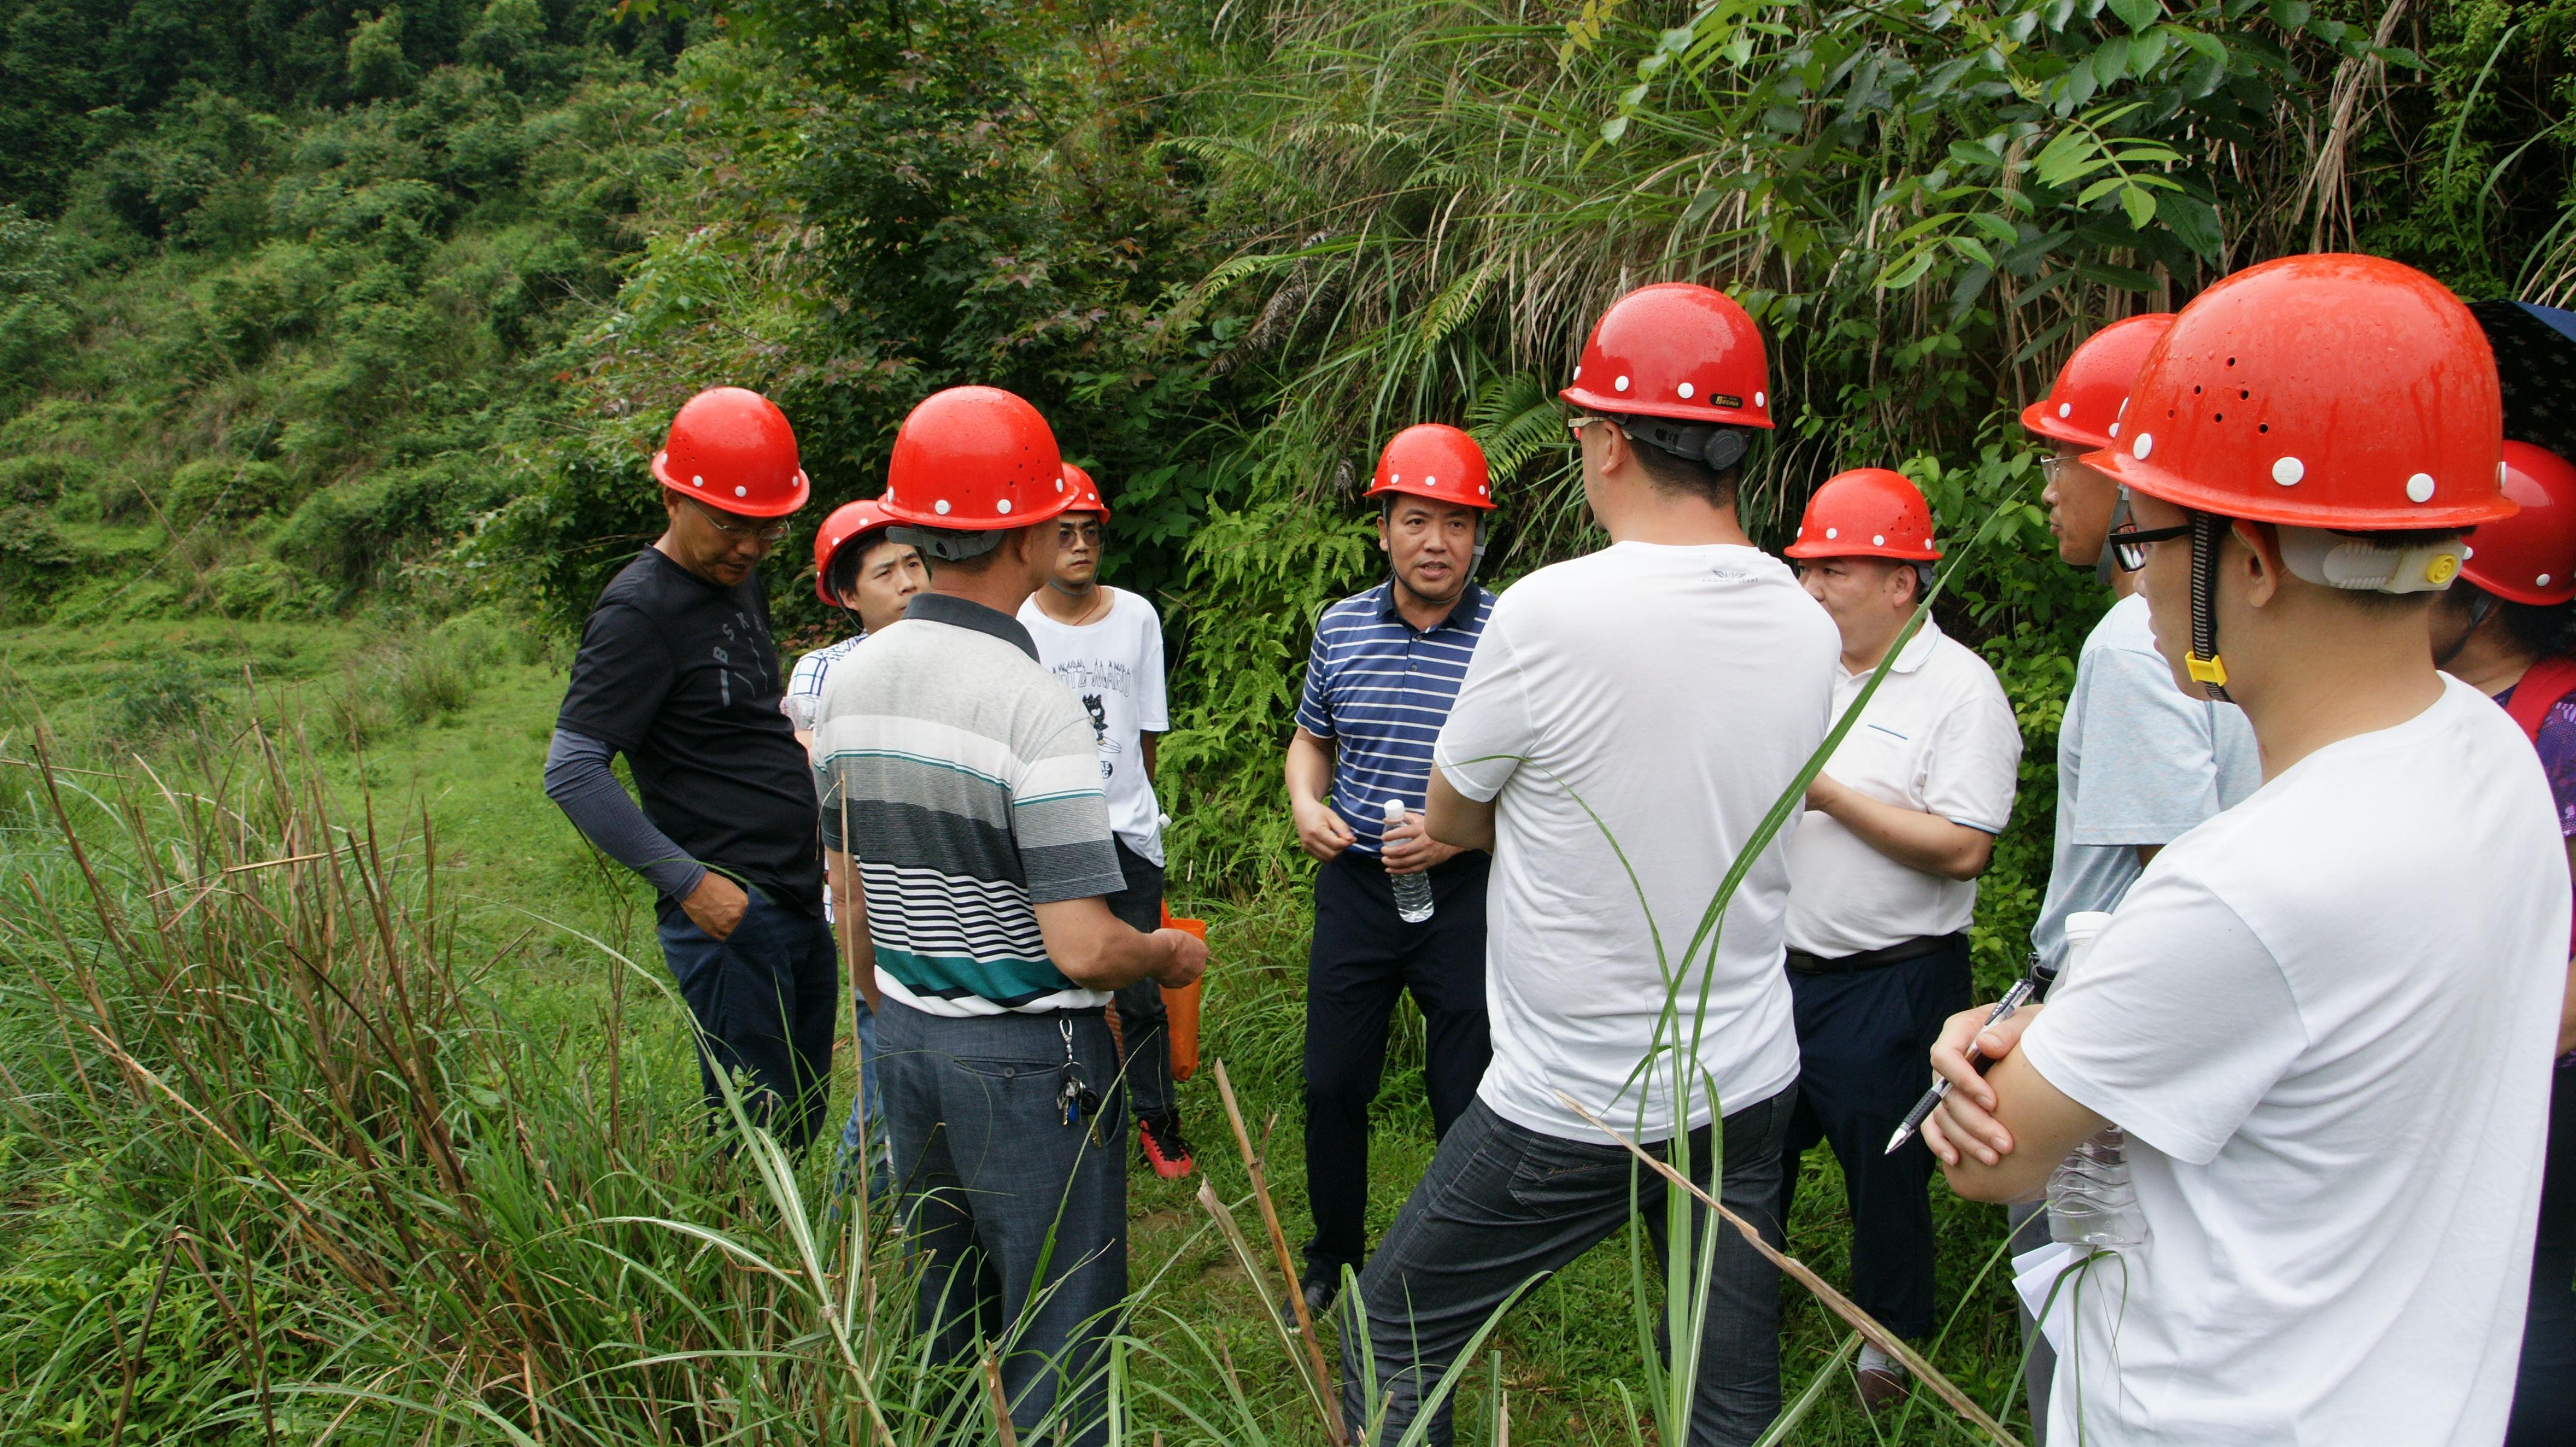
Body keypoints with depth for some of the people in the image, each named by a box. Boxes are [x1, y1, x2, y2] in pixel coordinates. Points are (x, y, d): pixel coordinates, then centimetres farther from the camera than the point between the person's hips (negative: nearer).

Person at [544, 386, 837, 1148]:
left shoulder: (740, 579, 14)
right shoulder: (638, 611, -12)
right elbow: (573, 774, -17)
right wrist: (689, 882, -20)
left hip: (798, 901, 9)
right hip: (728, 912, -9)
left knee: (803, 1116, 15)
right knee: (753, 1126, -4)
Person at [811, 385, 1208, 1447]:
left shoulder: (850, 682, 1)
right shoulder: (1035, 706, -22)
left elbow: (850, 893, 11)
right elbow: (1082, 949, -23)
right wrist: (1172, 957, -2)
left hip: (909, 1043, 7)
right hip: (1031, 1060, -7)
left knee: (942, 1321, 23)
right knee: (1059, 1343, 8)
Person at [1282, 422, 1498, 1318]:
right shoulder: (1341, 627, 2)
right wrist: (1306, 804, -3)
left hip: (1465, 896, -3)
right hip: (1354, 884, 4)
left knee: (1464, 1101, 8)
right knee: (1331, 1085, 12)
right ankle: (1334, 1256, 34)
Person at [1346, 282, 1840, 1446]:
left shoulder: (1548, 613, -20)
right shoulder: (1810, 630, -2)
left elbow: (1449, 819, -4)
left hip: (1573, 1110, -6)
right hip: (1749, 1087, 6)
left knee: (1390, 1343, 14)